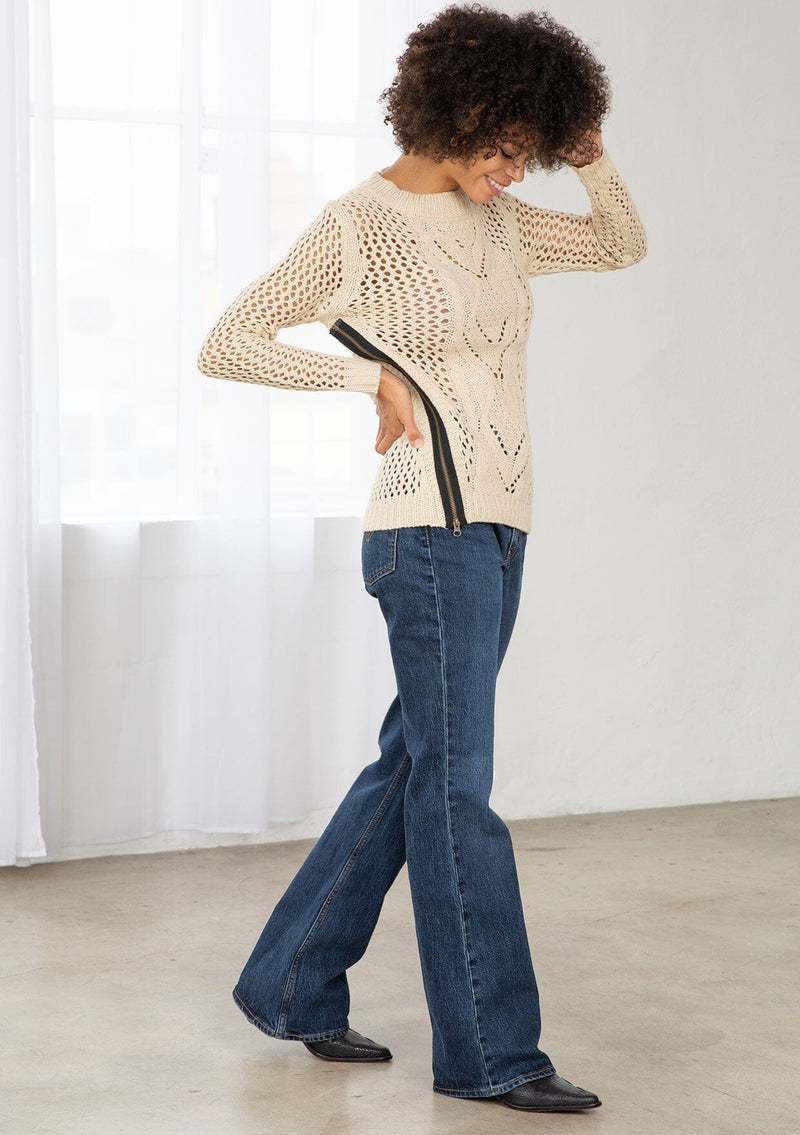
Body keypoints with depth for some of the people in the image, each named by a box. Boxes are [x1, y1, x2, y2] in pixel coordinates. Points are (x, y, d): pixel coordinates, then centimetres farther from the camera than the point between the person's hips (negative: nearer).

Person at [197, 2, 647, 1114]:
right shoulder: (358, 223, -8)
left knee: (413, 765, 13)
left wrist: (591, 153, 5)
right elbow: (227, 346, -8)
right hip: (429, 530, -8)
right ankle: (491, 1051, 2)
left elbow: (622, 244, 24)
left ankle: (292, 986, 25)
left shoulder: (495, 219, 12)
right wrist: (379, 376, -12)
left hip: (495, 531, 8)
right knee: (456, 783, -4)